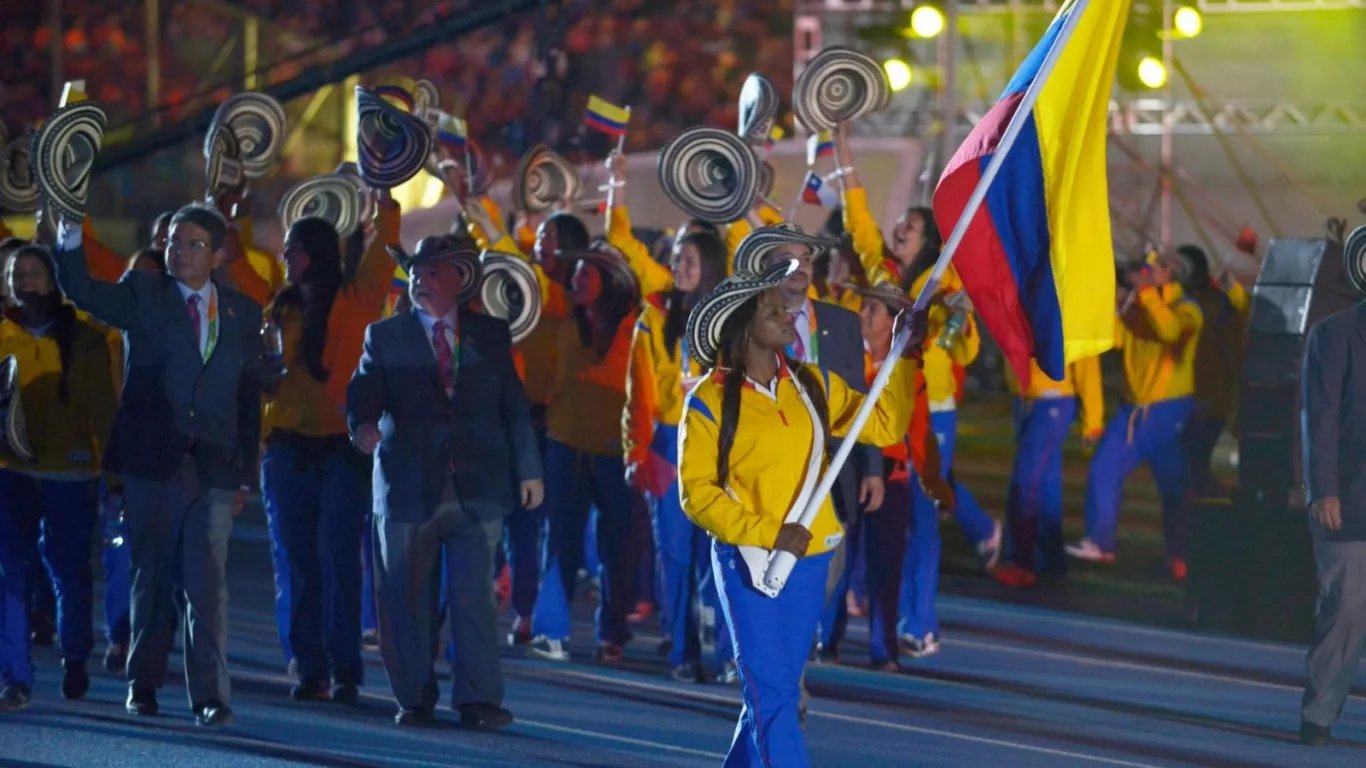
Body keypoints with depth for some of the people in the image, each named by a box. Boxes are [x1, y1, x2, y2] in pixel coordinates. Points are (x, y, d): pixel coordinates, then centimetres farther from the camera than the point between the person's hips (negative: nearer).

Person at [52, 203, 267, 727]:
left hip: (214, 468, 0)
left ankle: (210, 694, -9)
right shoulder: (142, 295, 5)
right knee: (151, 576, 7)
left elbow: (251, 395, 10)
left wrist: (246, 473, 6)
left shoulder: (243, 313, 10)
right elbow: (84, 292, -11)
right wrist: (71, 240, -28)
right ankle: (143, 684, 18)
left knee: (208, 580, -8)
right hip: (152, 462, 0)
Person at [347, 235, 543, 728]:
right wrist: (363, 425, -25)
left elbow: (515, 407, 12)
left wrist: (528, 470, 8)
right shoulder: (385, 337, 8)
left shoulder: (491, 336, 11)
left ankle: (478, 699, -2)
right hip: (409, 484, 0)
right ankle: (414, 699, 13)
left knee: (475, 596, -5)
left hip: (477, 485, 0)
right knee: (407, 599, 3)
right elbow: (364, 394, -3)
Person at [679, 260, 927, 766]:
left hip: (810, 561, 5)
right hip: (748, 563, -5)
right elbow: (697, 493, -10)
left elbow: (883, 425, 8)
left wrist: (905, 360, -2)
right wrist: (766, 534, -18)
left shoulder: (811, 384, 6)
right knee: (771, 693, -10)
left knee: (776, 690, 12)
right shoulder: (710, 402, -9)